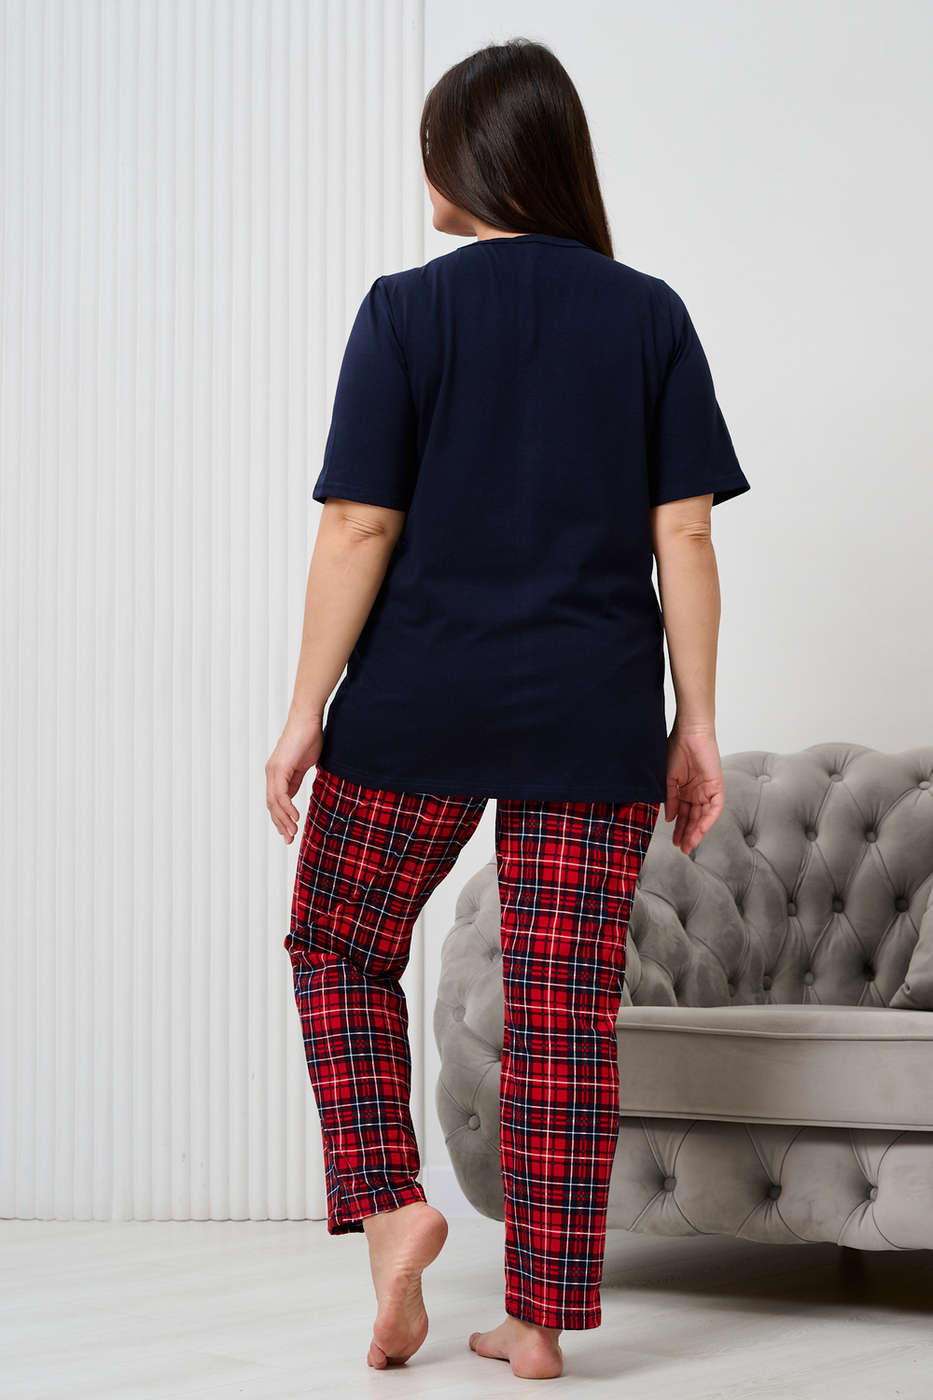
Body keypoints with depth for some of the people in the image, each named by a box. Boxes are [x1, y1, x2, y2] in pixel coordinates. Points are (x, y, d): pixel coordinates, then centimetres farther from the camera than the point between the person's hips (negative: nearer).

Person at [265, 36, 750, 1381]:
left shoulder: (406, 311, -4)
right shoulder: (650, 315, 2)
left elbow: (360, 527, -7)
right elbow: (685, 535, -1)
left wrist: (306, 714, -1)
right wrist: (698, 726, 4)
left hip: (418, 709, -2)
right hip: (593, 718, 2)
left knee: (341, 951, 19)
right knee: (566, 1010, 5)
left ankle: (391, 1200, 3)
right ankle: (539, 1320, 10)